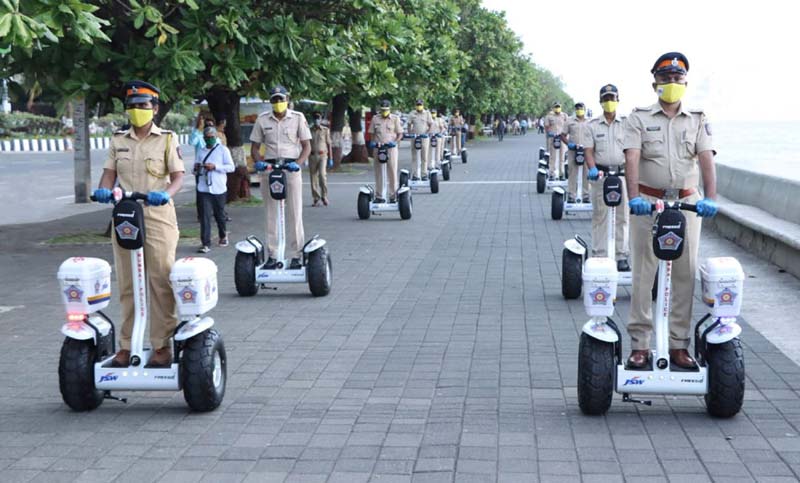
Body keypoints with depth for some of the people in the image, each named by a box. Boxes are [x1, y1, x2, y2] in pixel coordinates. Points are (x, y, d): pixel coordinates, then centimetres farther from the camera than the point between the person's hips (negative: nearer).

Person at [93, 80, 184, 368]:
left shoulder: (167, 139, 2)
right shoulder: (118, 140, 11)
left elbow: (178, 177, -3)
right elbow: (110, 173, 8)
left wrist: (166, 194, -23)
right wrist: (103, 190, -14)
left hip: (158, 217, -3)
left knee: (160, 284, -3)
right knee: (127, 285, 7)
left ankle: (162, 346, 5)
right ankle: (126, 345, 15)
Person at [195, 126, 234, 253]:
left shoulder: (223, 150, 2)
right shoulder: (201, 152, 12)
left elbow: (231, 167, -6)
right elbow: (196, 171, 18)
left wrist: (215, 166, -17)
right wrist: (196, 169, -7)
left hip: (219, 189, -2)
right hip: (204, 189, 2)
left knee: (220, 215, 12)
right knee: (205, 216, -7)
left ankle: (223, 235, 36)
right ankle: (205, 244, -8)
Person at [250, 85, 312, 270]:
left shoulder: (298, 118, 3)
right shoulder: (262, 119, 8)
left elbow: (307, 146, 2)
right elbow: (255, 146, 11)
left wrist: (298, 163, -15)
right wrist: (258, 162, -9)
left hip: (291, 168, -2)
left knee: (294, 213, -1)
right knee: (271, 214, 5)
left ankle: (296, 255, 3)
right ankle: (272, 255, 10)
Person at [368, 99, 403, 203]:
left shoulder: (395, 118, 6)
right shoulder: (375, 119, 11)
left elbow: (400, 134, 4)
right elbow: (372, 133, 14)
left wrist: (395, 142, -13)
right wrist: (373, 142, -6)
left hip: (391, 148, -2)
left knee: (392, 172, -2)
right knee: (378, 173, 4)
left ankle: (393, 195, 4)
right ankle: (379, 196, 11)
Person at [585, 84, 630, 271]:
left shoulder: (626, 123, 8)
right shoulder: (593, 125, 7)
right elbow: (589, 150, 2)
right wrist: (592, 169, -16)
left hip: (622, 173, 1)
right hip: (600, 174, 0)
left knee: (622, 217, 3)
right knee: (600, 216, 1)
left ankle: (621, 256, 10)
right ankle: (599, 255, 7)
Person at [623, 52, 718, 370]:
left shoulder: (698, 121, 10)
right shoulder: (639, 118, 4)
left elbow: (706, 159, -4)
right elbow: (631, 158, -10)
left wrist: (710, 197, -21)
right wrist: (634, 196, -26)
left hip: (687, 203, 2)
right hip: (648, 202, -2)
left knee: (685, 274, 4)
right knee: (643, 274, 0)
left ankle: (679, 344, 12)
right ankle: (639, 344, 6)